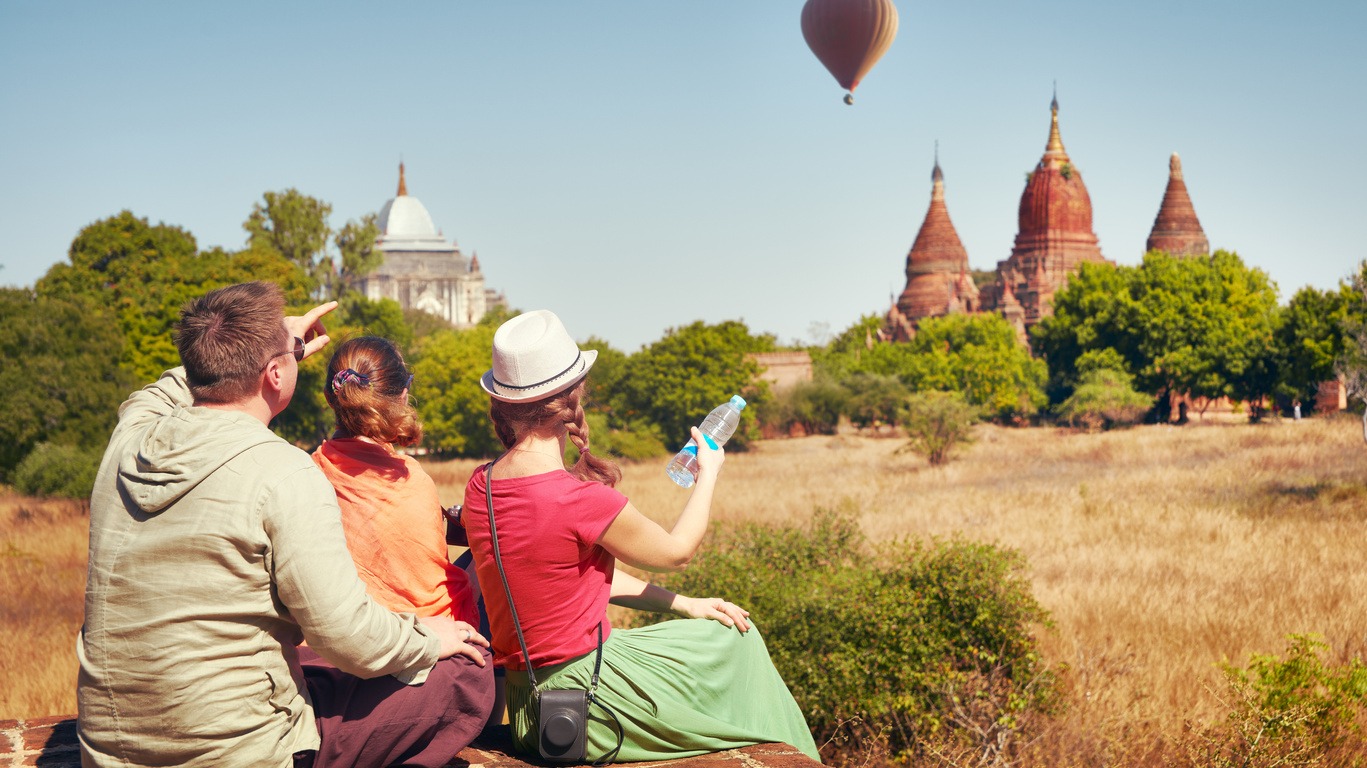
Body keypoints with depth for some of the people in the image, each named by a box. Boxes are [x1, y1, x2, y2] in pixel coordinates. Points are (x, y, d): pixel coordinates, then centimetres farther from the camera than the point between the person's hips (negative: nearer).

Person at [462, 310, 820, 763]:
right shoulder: (583, 500, -24)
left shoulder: (480, 487, 0)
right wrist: (709, 472, 13)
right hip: (588, 709, -7)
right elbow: (677, 552, -4)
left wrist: (685, 605, 12)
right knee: (736, 638, 15)